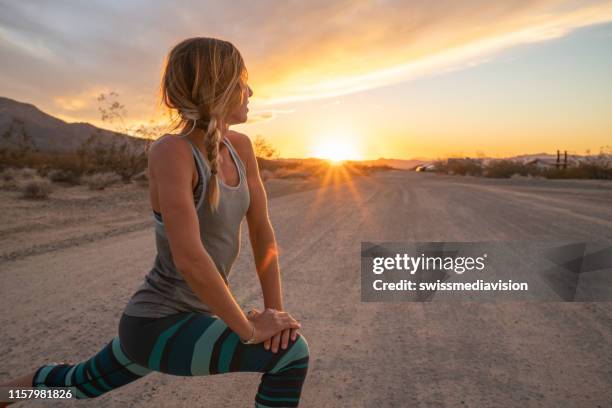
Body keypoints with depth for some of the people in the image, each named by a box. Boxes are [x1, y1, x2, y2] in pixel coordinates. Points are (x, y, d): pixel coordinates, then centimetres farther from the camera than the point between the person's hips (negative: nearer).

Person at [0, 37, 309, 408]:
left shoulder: (240, 146, -3)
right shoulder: (171, 151, -26)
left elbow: (262, 229, -1)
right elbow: (190, 258, -32)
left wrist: (274, 309, -7)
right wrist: (250, 329, -22)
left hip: (191, 316, 8)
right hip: (160, 325, -8)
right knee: (292, 353, -20)